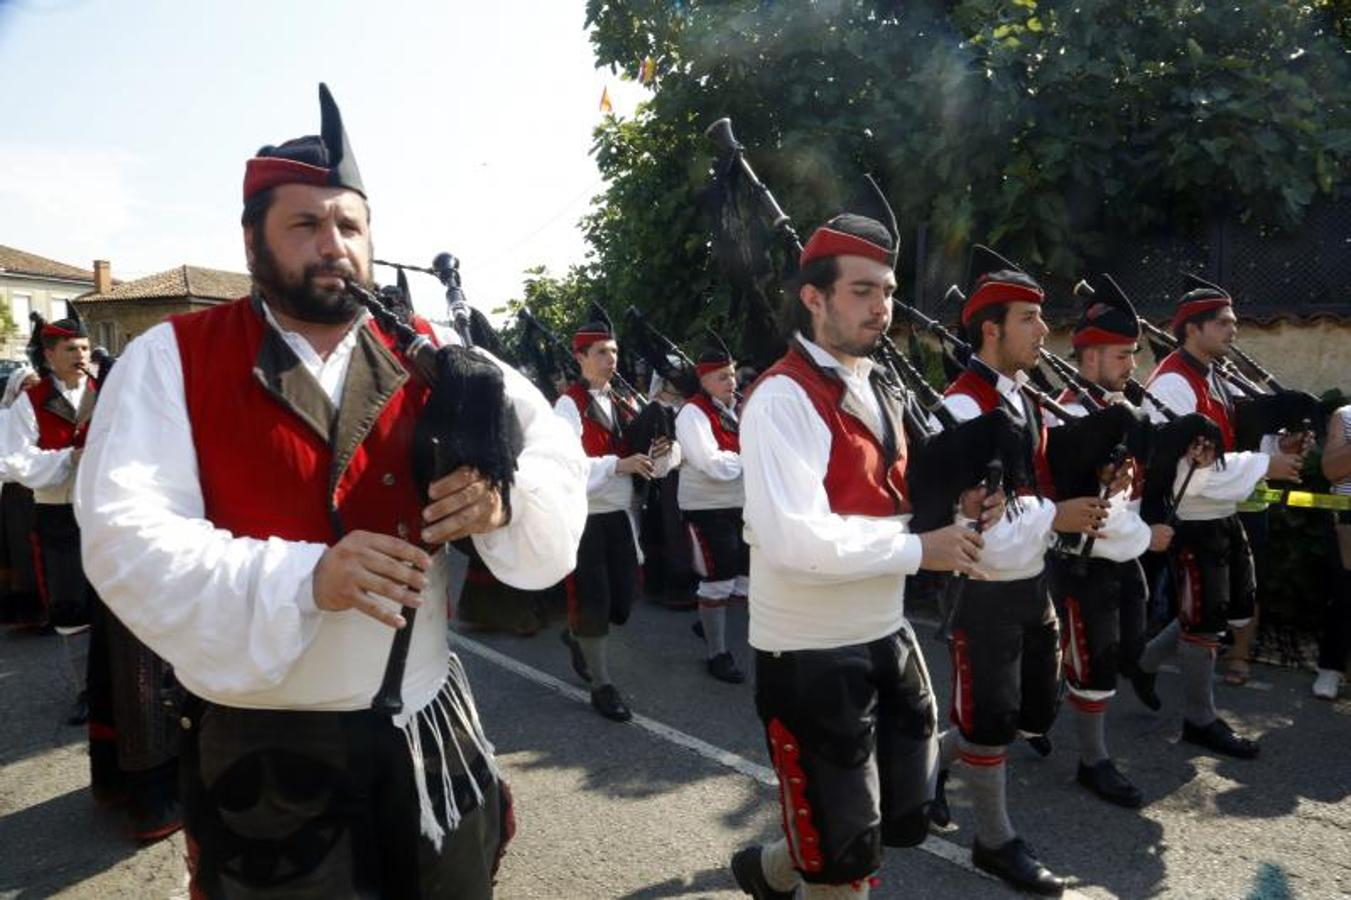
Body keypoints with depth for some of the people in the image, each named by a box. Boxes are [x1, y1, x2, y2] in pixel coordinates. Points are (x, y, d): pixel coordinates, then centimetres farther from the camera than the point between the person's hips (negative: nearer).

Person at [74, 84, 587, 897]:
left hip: (430, 724, 4)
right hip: (265, 747, -3)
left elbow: (555, 453, -2)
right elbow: (126, 539, -16)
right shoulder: (170, 360, -5)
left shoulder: (430, 355, 2)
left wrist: (503, 494, -25)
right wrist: (304, 577, -30)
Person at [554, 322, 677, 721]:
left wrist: (660, 452, -12)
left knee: (623, 599, 11)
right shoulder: (569, 404, -10)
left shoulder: (625, 402, 11)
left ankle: (576, 635, 41)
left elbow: (646, 461, 10)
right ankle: (601, 685, 16)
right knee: (592, 600, 1)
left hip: (621, 513, 7)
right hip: (584, 517, -6)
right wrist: (619, 464, -27)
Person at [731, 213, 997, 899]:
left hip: (887, 635, 9)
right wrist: (920, 549, -21)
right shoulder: (782, 399, -20)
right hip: (812, 655, -9)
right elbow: (797, 539, -30)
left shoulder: (875, 388, 9)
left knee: (907, 819, 21)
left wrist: (950, 510, -1)